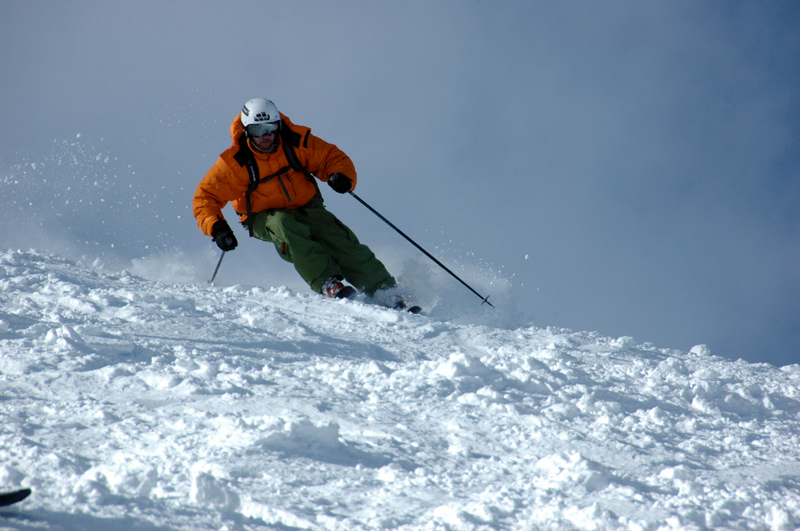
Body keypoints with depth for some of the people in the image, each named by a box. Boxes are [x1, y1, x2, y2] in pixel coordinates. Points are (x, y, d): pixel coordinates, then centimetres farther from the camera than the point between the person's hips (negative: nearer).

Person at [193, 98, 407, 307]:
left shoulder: (296, 143, -12)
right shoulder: (235, 162, -16)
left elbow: (332, 157, -4)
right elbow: (205, 198, -12)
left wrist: (341, 175, -27)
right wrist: (217, 228, -29)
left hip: (306, 208, 2)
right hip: (264, 217, -1)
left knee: (339, 239, -21)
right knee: (284, 226, -35)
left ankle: (384, 291, -18)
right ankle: (327, 283, -41)